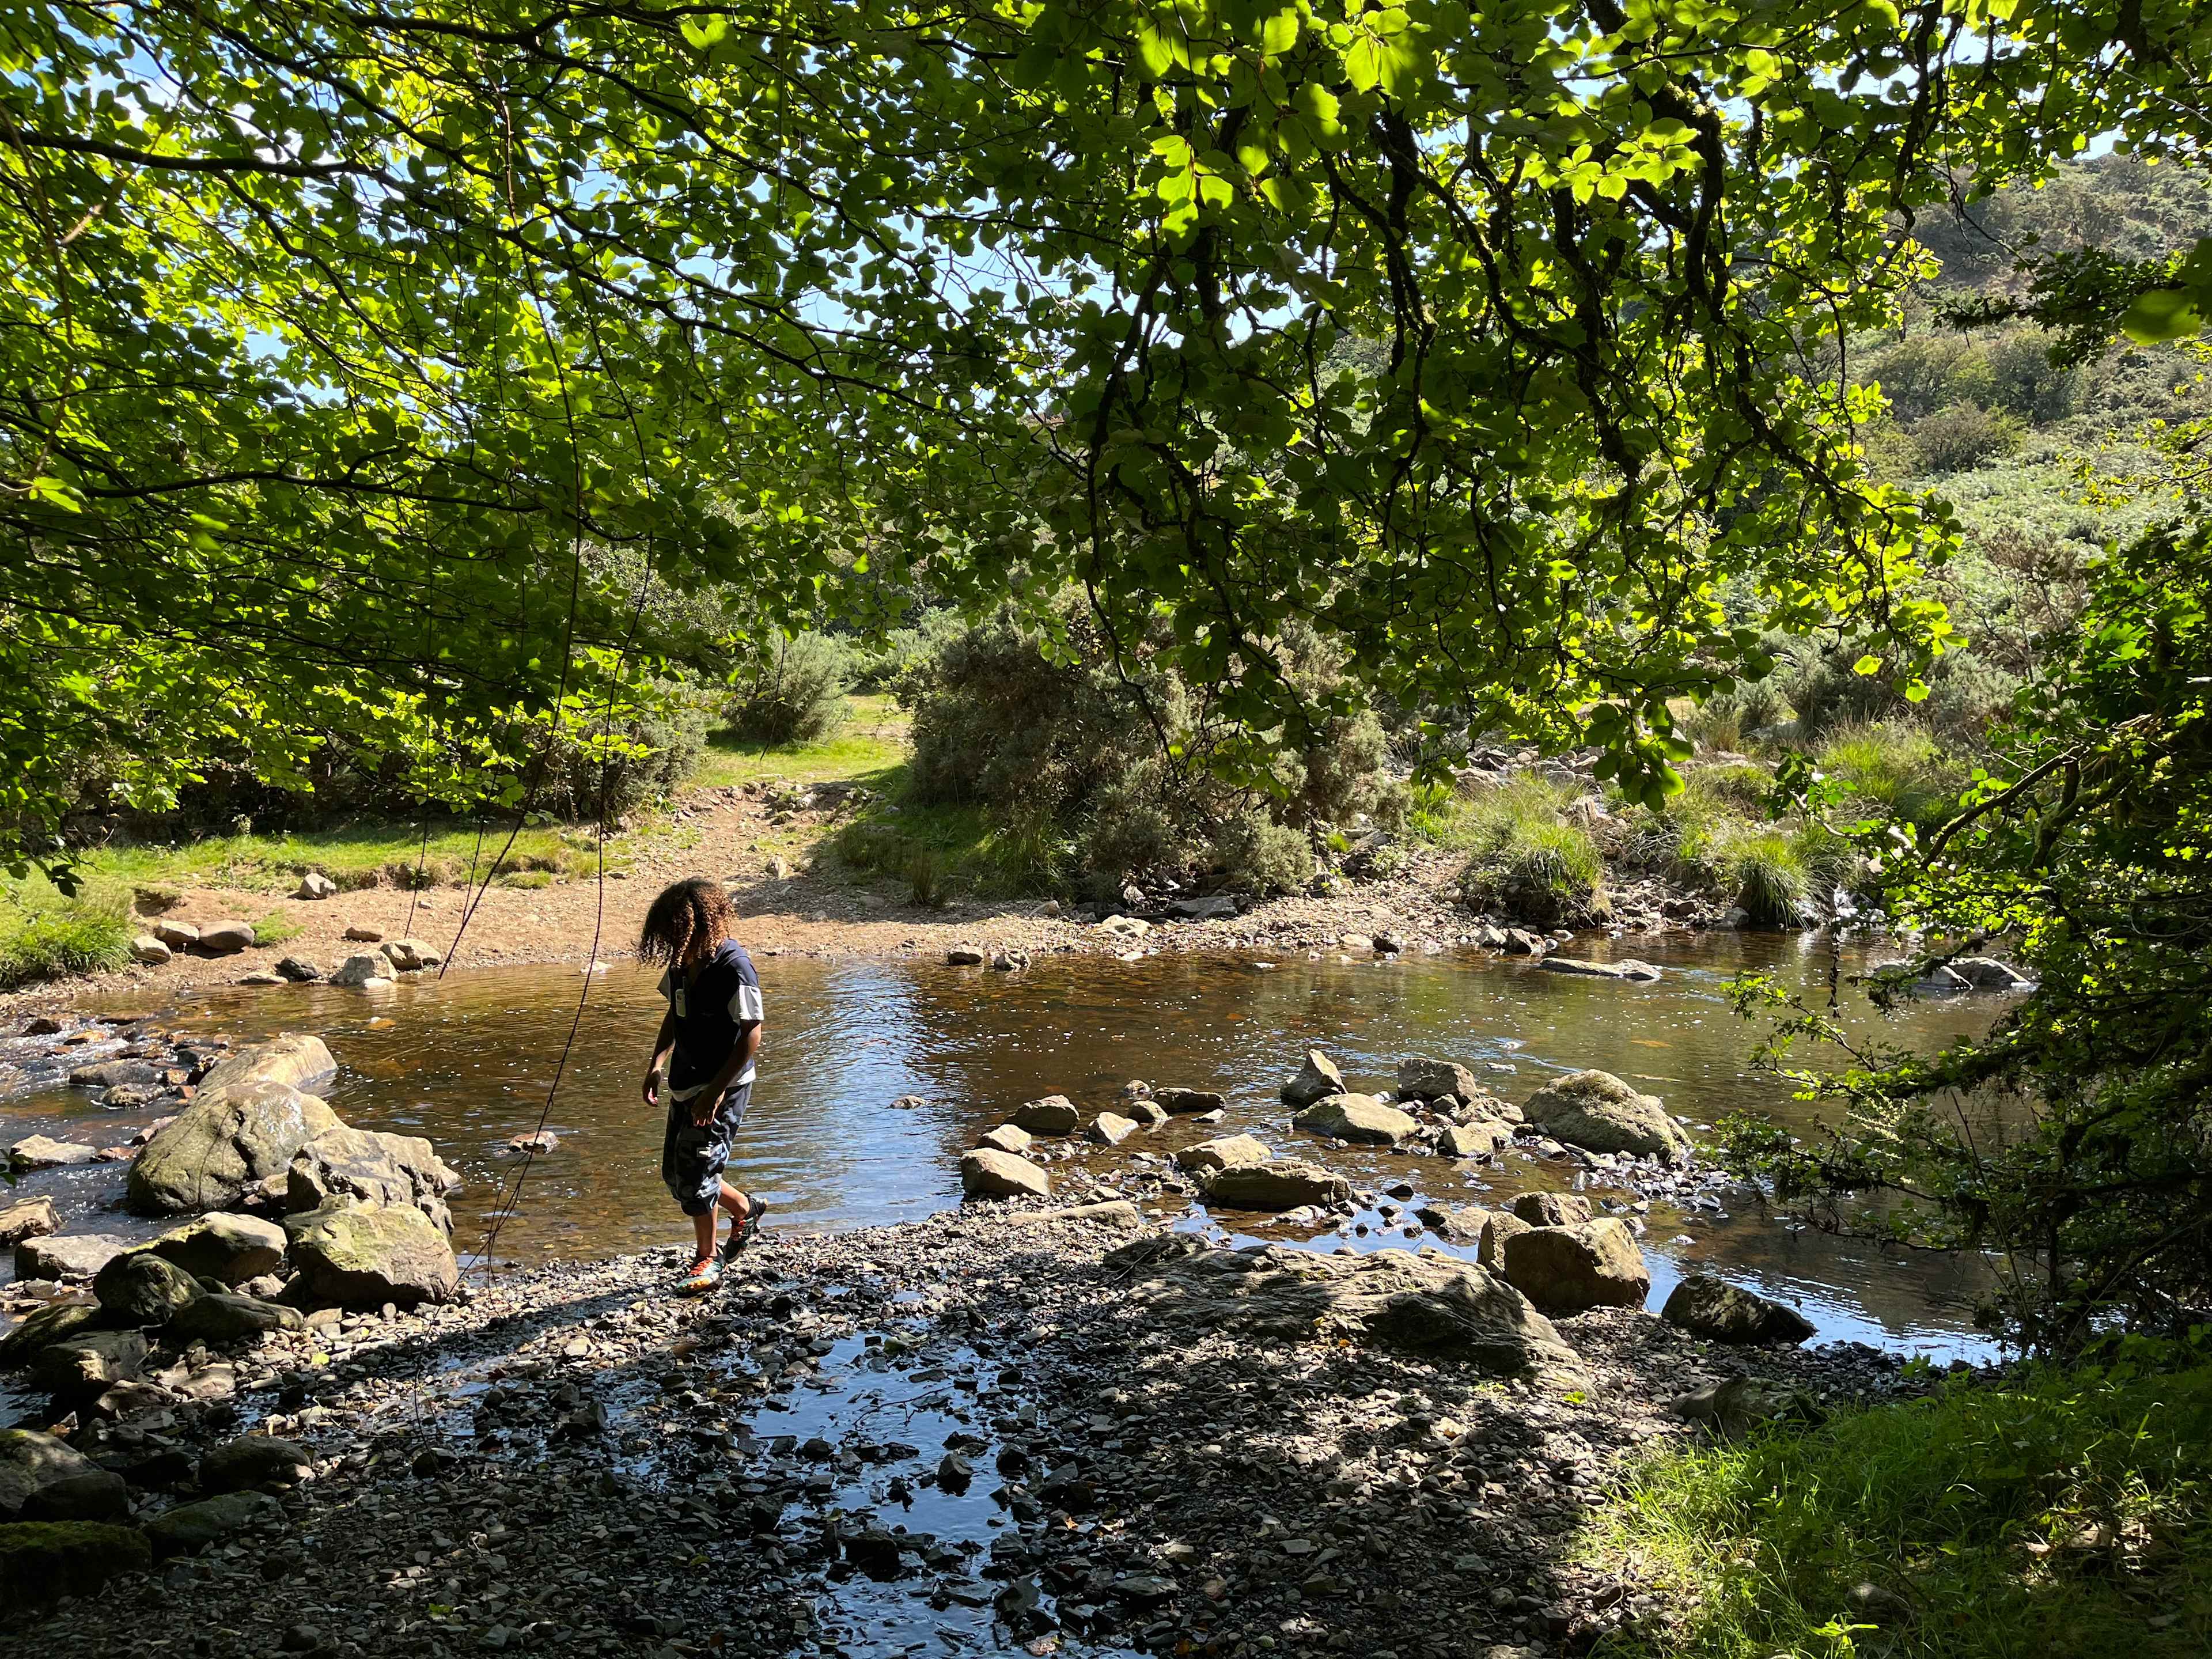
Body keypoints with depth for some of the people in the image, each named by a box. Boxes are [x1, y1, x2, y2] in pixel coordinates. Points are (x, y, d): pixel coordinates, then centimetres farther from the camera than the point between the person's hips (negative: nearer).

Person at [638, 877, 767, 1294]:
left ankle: (708, 1260, 14)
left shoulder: (733, 966, -21)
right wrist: (657, 1066, 4)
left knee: (695, 1173, -6)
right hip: (686, 1086, 9)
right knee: (675, 1174, 14)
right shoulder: (682, 961, 3)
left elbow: (752, 1036, -21)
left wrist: (715, 1092, -23)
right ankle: (746, 1209, 35)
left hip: (723, 1089, -9)